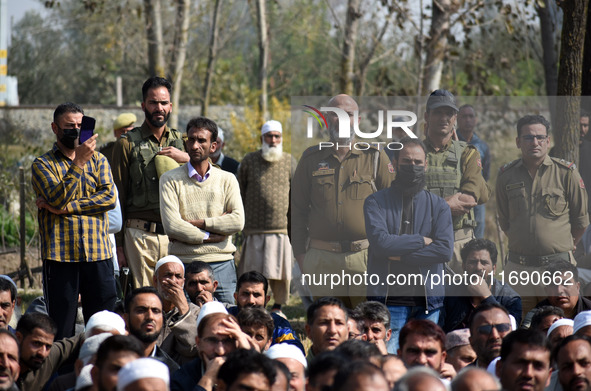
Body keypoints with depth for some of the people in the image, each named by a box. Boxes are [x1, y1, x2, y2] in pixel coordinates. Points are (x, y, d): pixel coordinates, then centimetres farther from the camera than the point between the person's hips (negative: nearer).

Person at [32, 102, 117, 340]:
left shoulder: (98, 160, 13)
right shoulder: (43, 165, 4)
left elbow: (109, 198, -3)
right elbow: (57, 199, -13)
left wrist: (65, 208, -10)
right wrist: (79, 163, -19)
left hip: (98, 253, 3)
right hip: (60, 255, -2)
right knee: (61, 331, 0)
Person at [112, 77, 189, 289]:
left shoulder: (180, 141, 14)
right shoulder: (127, 143, 4)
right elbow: (118, 197, 4)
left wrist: (187, 159, -3)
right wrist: (119, 245, -1)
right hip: (140, 235, -3)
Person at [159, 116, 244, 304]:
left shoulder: (227, 179, 10)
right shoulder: (170, 180, 4)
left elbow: (238, 222, -5)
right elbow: (171, 226, -8)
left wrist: (196, 223, -9)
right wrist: (210, 236, -7)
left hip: (221, 263, 2)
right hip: (183, 262, -2)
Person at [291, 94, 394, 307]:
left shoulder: (375, 157, 7)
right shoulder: (311, 159, 11)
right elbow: (298, 208, 14)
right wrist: (300, 253, 7)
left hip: (366, 257, -1)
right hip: (322, 258, 1)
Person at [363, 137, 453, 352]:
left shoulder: (438, 205, 12)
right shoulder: (376, 203, 6)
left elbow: (445, 250, -3)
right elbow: (380, 242, -11)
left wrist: (400, 255, -9)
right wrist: (422, 240, -4)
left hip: (428, 300, 2)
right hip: (388, 299, -2)